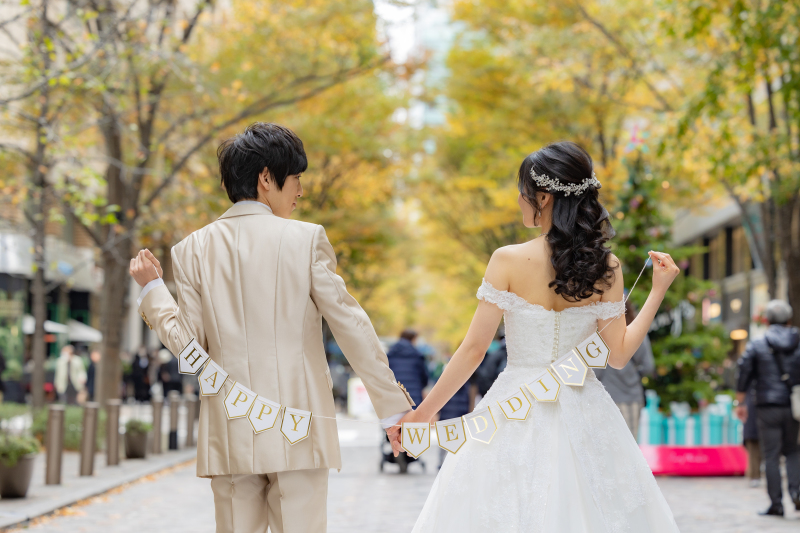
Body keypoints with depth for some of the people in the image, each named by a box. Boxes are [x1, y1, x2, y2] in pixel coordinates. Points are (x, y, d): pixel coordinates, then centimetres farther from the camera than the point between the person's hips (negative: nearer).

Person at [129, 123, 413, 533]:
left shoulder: (193, 249, 4)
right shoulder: (306, 239, -4)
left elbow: (188, 344, 2)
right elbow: (350, 325, -3)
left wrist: (151, 289, 19)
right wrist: (392, 405, 3)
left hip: (229, 435, 3)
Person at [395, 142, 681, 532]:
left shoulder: (508, 261, -11)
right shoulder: (606, 268, -4)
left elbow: (473, 350, -10)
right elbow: (618, 355, -1)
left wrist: (421, 414, -1)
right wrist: (658, 292, 8)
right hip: (584, 420, 3)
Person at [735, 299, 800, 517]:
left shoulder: (756, 346, 0)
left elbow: (744, 375, -1)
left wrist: (740, 403, 7)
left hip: (768, 408, -2)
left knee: (771, 456, 2)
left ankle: (776, 503, 1)